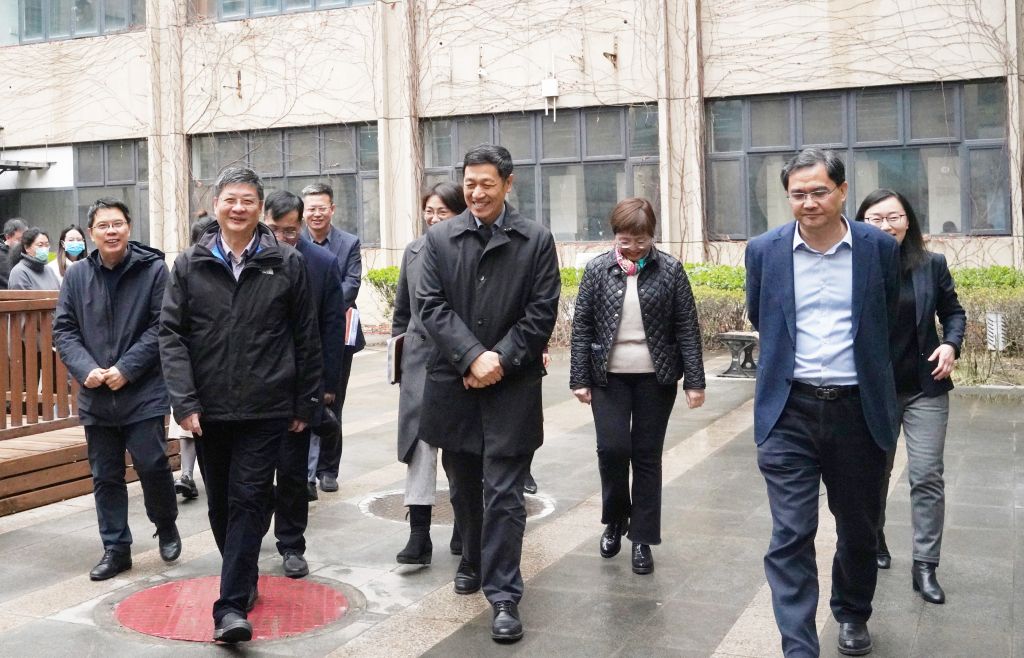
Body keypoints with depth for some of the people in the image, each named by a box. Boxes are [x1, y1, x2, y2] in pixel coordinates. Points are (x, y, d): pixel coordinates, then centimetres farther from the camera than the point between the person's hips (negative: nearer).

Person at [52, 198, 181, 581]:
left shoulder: (153, 269, -6)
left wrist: (127, 369, -15)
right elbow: (63, 330, 5)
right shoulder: (76, 277, 6)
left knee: (151, 465, -4)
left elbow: (161, 327, -9)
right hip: (95, 395, 4)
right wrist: (86, 369, -11)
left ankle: (166, 526, 24)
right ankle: (115, 549, 22)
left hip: (143, 393, -4)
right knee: (105, 475, 10)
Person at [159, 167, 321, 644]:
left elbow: (306, 339, 3)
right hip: (208, 409, 3)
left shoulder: (287, 264, 0)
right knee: (220, 503, 14)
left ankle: (232, 606, -3)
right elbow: (171, 335, 0)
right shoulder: (189, 265, 3)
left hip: (265, 409, -2)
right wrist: (184, 402, -9)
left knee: (248, 502, -5)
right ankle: (244, 579, 34)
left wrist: (305, 403, 3)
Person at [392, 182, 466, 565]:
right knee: (420, 441, -3)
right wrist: (398, 352, 15)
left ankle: (462, 527, 26)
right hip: (420, 358, 3)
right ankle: (419, 536, -2)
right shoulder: (413, 252, 8)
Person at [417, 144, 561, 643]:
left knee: (503, 493, -4)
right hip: (453, 382, 3)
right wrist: (472, 357, -15)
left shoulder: (536, 240, 0)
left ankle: (503, 595, 1)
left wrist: (500, 360, -13)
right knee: (465, 486, 17)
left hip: (512, 386, -2)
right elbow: (431, 306, -3)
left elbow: (541, 313, -4)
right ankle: (472, 561, 38)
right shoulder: (440, 238, 4)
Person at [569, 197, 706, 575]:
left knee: (647, 455, 5)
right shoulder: (598, 270, 1)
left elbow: (687, 328, -1)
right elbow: (581, 325, 2)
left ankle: (642, 538, 16)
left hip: (656, 377, 0)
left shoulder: (669, 270, -1)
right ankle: (615, 518, 21)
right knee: (612, 448, -7)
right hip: (609, 376, 1)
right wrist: (580, 379, -2)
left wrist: (694, 380, -5)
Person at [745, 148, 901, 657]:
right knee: (791, 536, -5)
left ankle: (853, 615, 42)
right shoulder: (764, 251, -2)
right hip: (789, 410, -1)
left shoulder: (881, 249, -3)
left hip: (858, 408, 1)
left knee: (858, 527, 17)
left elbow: (887, 324, 13)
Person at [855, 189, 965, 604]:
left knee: (927, 476, -1)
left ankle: (925, 567, 7)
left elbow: (953, 312, 9)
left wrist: (951, 344, -10)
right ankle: (874, 540, 40)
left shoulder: (932, 265, -4)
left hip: (924, 388, 1)